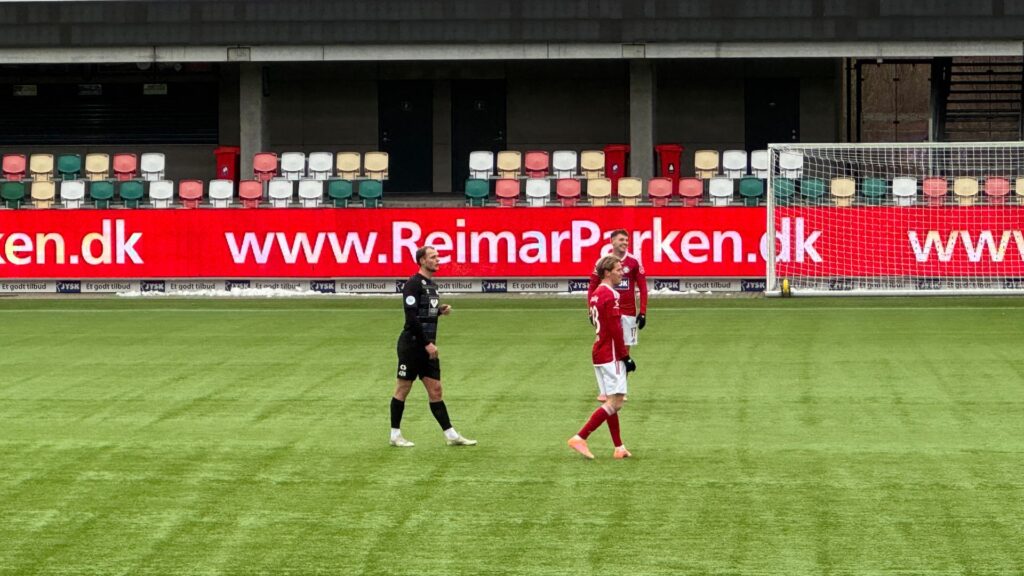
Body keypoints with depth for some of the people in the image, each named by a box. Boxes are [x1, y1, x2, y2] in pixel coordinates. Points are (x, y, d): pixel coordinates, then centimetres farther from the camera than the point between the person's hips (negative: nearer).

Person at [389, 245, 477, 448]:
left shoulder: (431, 284, 14)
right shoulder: (413, 284, -13)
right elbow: (411, 317, -19)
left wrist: (440, 310, 4)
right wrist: (427, 344, -20)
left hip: (427, 346, 8)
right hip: (412, 345, -8)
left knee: (435, 390, 7)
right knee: (403, 389, 1)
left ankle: (451, 435, 5)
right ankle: (395, 435, 9)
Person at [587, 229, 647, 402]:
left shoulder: (634, 262, 0)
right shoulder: (602, 262, 1)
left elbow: (642, 287, 2)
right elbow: (592, 288, 6)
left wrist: (643, 312, -4)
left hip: (628, 314, 0)